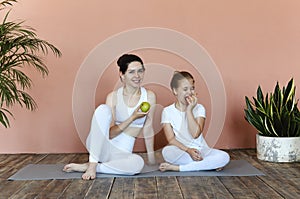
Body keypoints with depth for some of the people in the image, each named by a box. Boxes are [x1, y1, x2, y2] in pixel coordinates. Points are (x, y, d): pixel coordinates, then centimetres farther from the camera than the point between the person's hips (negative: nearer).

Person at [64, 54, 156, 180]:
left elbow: (148, 129, 6)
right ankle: (92, 164, -26)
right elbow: (110, 133, -10)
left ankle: (85, 167, -17)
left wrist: (151, 158, 7)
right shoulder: (113, 97, -4)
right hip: (99, 146, -1)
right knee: (103, 109, -28)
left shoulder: (149, 96, -1)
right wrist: (133, 117, -21)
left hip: (122, 152, 1)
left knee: (138, 163, -36)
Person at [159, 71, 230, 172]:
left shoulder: (199, 108, 3)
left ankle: (176, 167, -23)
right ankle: (208, 164, -19)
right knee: (167, 151, -37)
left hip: (200, 149, 2)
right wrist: (187, 150, -22)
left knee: (224, 157, -26)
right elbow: (171, 139, -7)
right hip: (180, 151, -2)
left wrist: (189, 110, -13)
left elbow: (195, 134, -12)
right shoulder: (167, 111, 1)